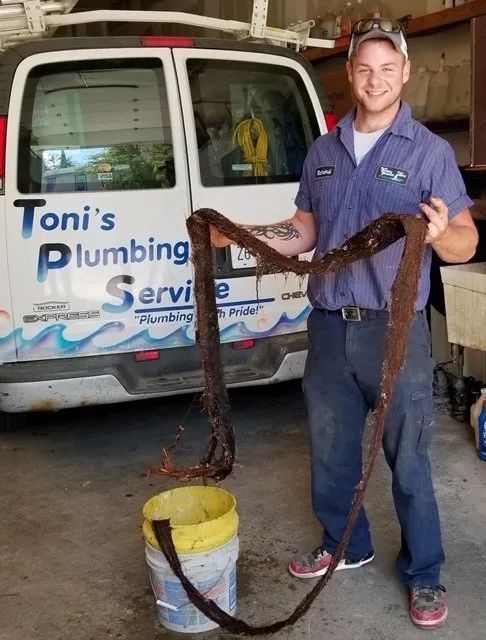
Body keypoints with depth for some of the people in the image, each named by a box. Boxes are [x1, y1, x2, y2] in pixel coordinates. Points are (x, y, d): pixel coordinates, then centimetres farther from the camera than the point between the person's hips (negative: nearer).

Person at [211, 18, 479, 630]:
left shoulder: (429, 150, -2)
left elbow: (465, 242, -7)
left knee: (407, 458, 4)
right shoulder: (323, 151, 12)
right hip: (329, 324, 5)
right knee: (329, 449, 16)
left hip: (396, 328, -4)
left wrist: (440, 234, -30)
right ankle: (344, 544, 38)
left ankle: (423, 573, 25)